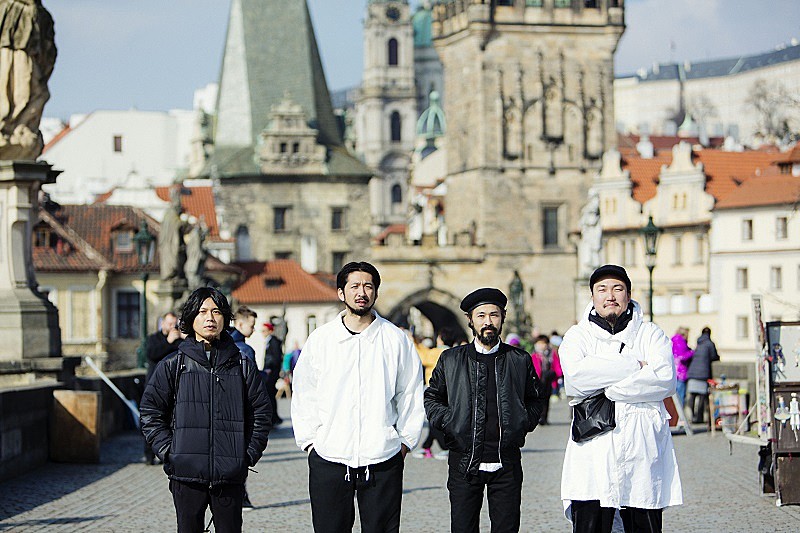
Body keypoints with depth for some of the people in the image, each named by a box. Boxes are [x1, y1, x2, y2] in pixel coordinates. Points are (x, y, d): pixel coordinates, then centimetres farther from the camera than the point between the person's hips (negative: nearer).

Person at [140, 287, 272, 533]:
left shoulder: (242, 366, 8)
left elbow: (262, 412, 11)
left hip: (230, 476, 1)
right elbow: (150, 412, 6)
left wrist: (250, 453, 1)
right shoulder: (173, 366, 5)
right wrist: (168, 452, -4)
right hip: (186, 475, 0)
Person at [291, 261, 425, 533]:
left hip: (382, 459, 0)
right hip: (328, 458, 0)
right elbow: (303, 395, 10)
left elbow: (411, 395, 9)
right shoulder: (320, 339, 5)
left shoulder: (396, 340, 4)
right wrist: (308, 440, 4)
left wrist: (406, 440, 5)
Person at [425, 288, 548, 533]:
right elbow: (432, 398, 14)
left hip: (506, 465, 0)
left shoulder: (520, 360, 7)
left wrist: (522, 425, 2)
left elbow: (536, 399, 18)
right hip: (464, 463, 0)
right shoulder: (451, 360, 6)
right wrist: (448, 423, -1)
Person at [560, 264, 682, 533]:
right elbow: (576, 376, -10)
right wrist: (635, 366, -7)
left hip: (642, 450, 1)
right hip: (592, 448, 0)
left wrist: (607, 391, -9)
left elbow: (665, 380, -6)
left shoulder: (650, 334, 13)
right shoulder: (577, 336, 13)